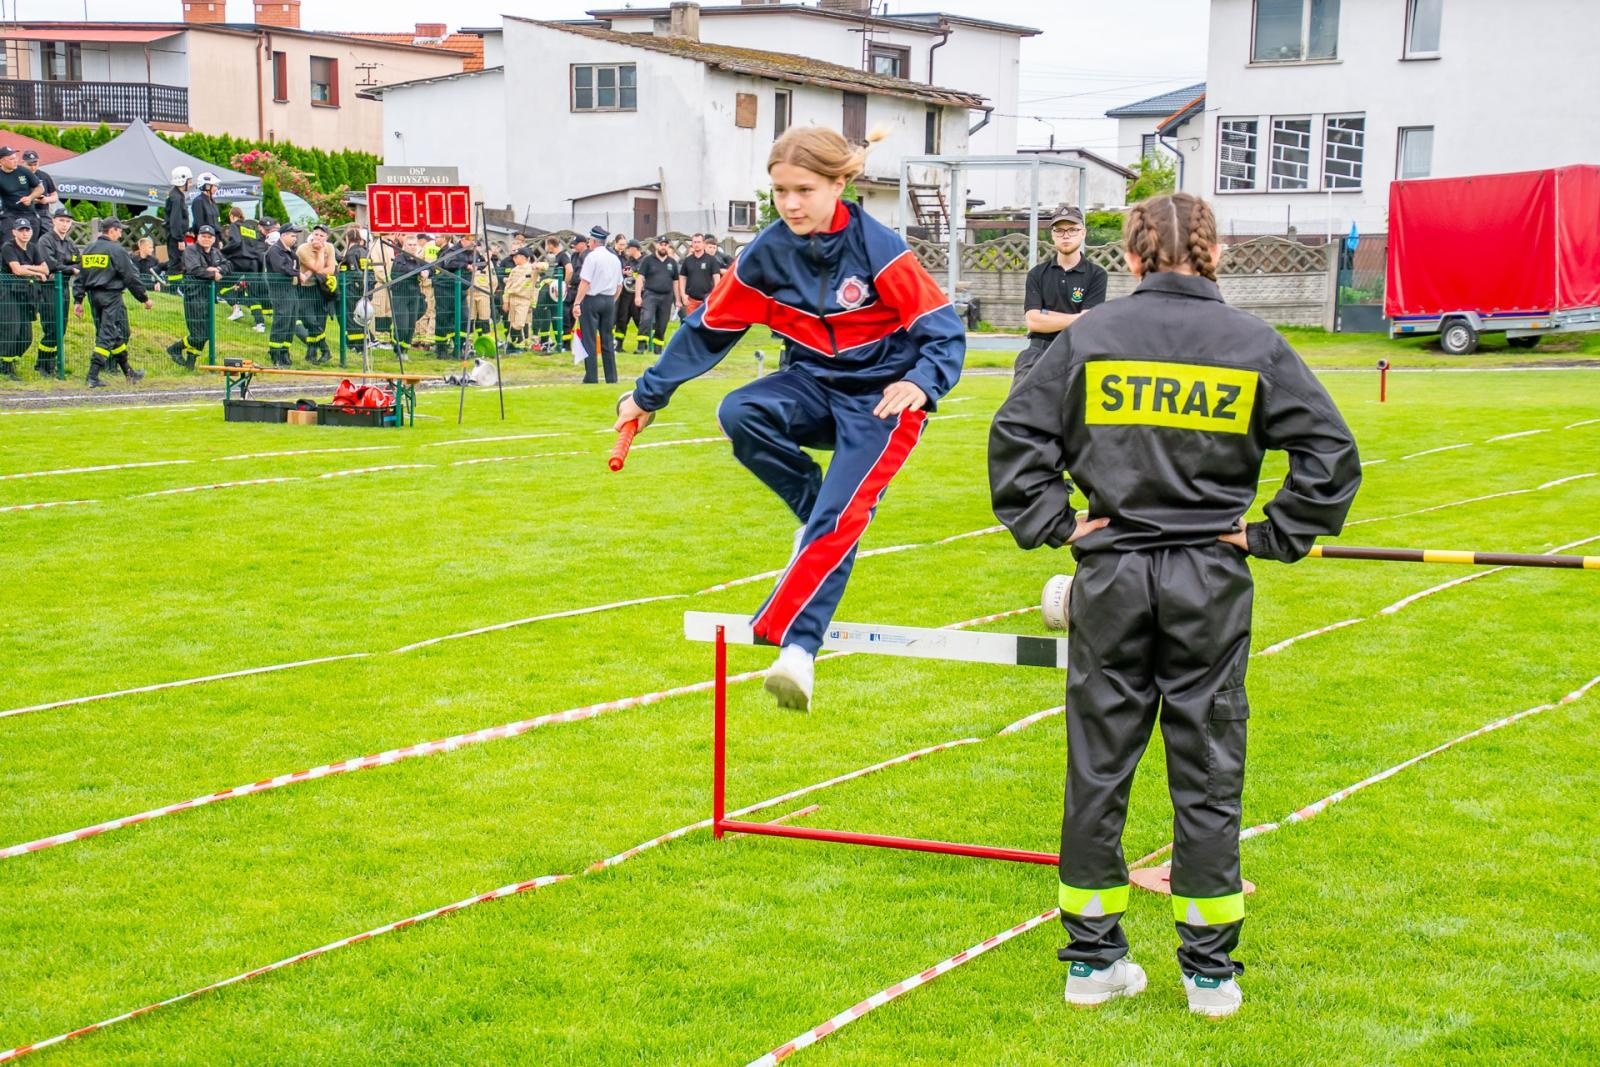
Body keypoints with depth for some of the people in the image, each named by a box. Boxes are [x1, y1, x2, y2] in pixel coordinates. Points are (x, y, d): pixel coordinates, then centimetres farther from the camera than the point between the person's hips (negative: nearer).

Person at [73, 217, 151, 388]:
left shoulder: (88, 249, 10)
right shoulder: (117, 250, -10)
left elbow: (80, 277, 11)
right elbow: (131, 277, -9)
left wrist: (78, 300, 14)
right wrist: (144, 298, 0)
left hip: (93, 295, 7)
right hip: (111, 296, -7)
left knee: (117, 334, 18)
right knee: (107, 336, -5)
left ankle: (127, 371, 27)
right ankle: (93, 376, -12)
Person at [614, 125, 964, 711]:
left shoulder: (877, 247, -18)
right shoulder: (766, 255, -5)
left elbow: (944, 330, -14)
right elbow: (707, 328, 6)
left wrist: (920, 381, -35)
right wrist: (648, 394, 11)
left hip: (882, 394, -5)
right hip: (816, 384, 5)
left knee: (838, 520, -23)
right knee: (739, 414, -25)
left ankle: (794, 646, -26)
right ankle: (821, 512, -5)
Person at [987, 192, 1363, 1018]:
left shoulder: (1090, 336, -1)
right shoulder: (1254, 343, -1)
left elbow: (1016, 432, -4)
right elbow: (1331, 450, -4)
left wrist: (1051, 523, 1)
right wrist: (1273, 536, 1)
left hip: (1112, 576, 1)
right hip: (1211, 581, 0)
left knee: (1098, 765, 9)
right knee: (1208, 770, 7)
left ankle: (1093, 957, 17)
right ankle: (1211, 969, 13)